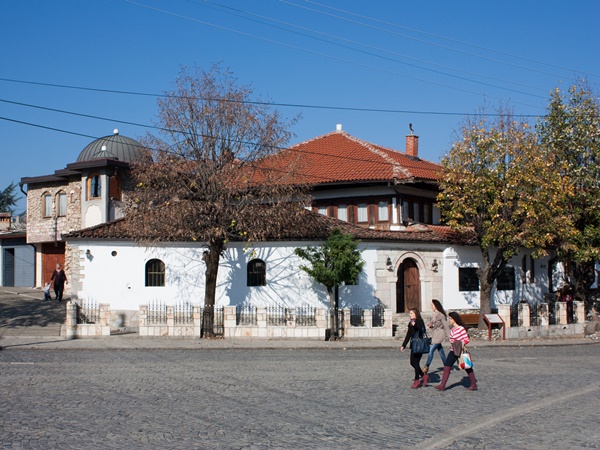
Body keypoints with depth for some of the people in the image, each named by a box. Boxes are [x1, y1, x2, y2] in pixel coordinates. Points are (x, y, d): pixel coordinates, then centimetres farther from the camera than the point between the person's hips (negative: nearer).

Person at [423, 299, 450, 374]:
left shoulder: (441, 315, -13)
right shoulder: (434, 314, 12)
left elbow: (445, 325, -12)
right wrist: (431, 326, 0)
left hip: (440, 334, -9)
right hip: (435, 335, 9)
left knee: (431, 350, -13)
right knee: (441, 352, 11)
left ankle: (426, 367, -10)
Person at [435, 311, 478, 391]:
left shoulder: (461, 329, -17)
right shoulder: (451, 328, 6)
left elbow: (467, 340, -16)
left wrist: (461, 343, -28)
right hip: (453, 351, 7)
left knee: (467, 368, 7)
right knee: (446, 367, -1)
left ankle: (473, 385, 20)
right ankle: (442, 385, -1)